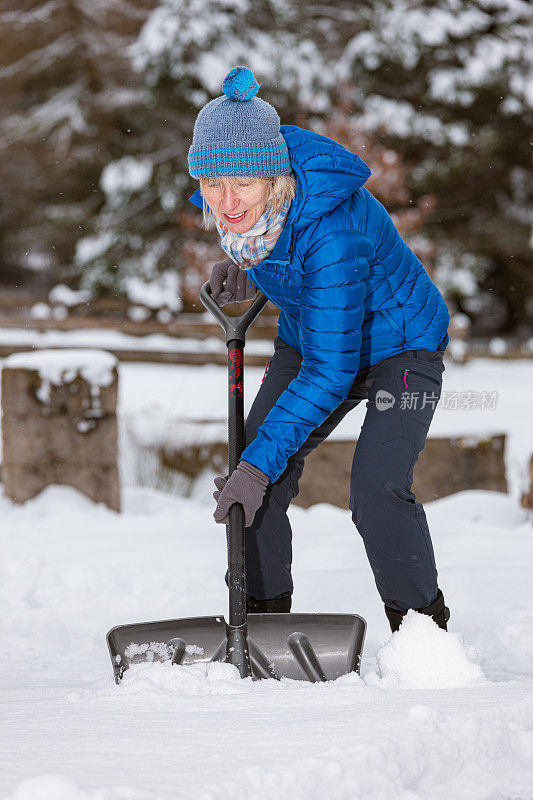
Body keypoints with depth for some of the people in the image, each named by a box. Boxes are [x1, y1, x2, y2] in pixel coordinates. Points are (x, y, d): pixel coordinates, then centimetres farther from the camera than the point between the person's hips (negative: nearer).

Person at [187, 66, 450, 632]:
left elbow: (329, 373, -37)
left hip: (397, 346, -7)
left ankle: (422, 624, -3)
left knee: (376, 490, -23)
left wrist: (261, 462, -36)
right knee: (249, 470, -5)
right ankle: (265, 615, 10)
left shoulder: (333, 234, -41)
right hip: (309, 337, 7)